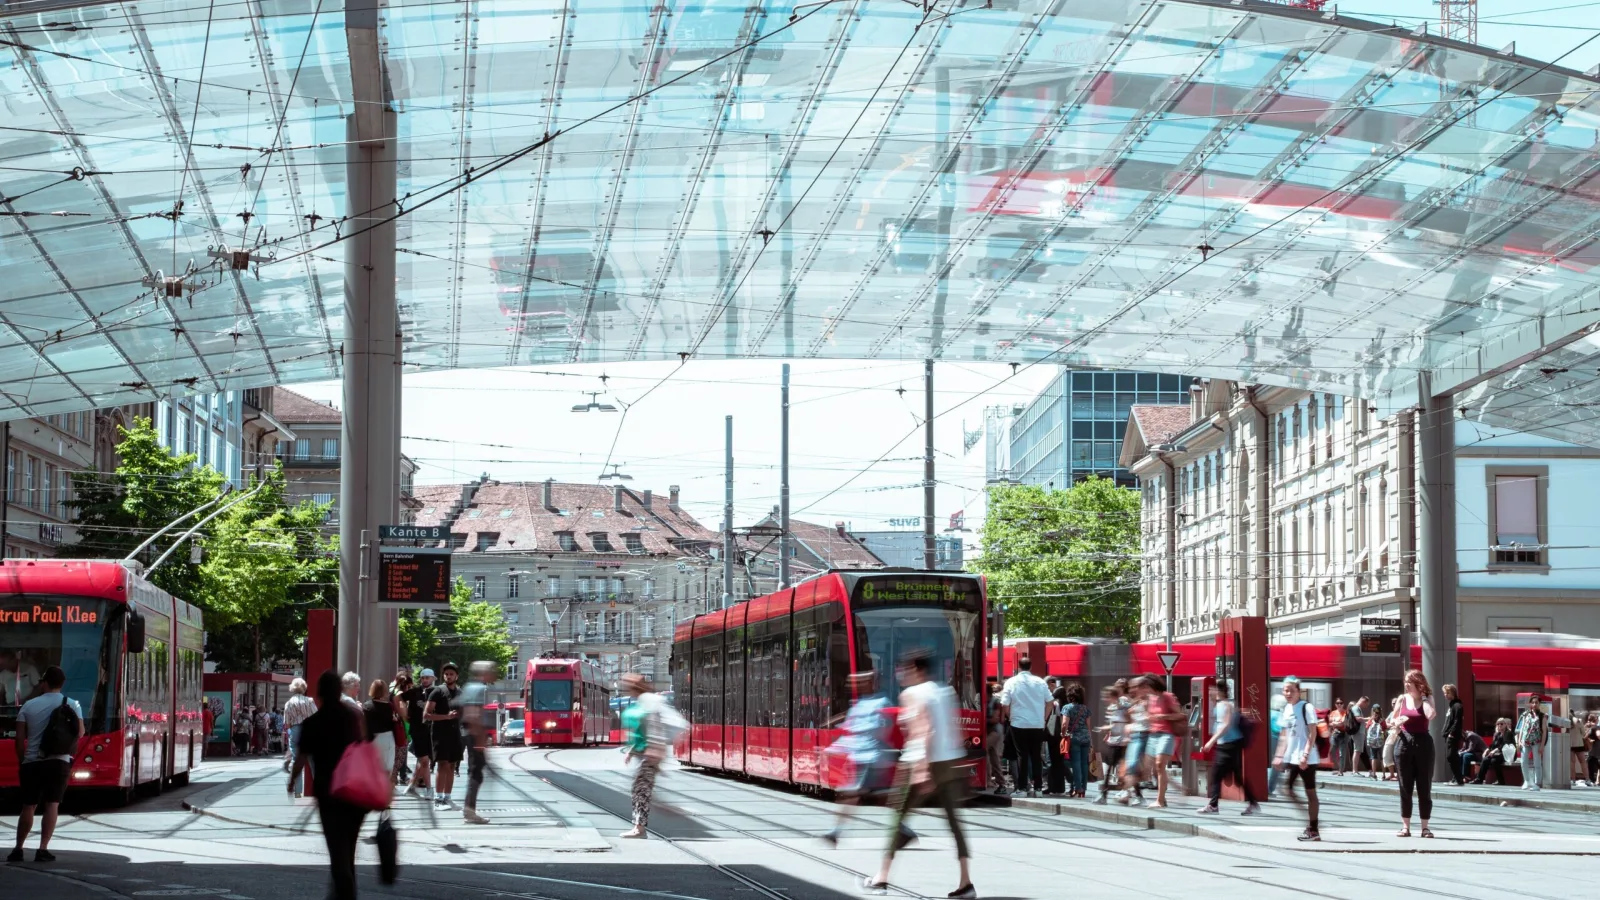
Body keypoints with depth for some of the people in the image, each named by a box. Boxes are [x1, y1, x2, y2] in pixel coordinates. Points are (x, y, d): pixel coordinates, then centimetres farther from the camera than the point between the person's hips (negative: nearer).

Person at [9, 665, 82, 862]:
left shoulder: (29, 706, 4)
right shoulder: (72, 705, 2)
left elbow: (20, 739, 3)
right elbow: (80, 733, -3)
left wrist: (22, 760, 14)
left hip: (32, 762, 1)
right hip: (58, 761, -1)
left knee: (28, 806, 10)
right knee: (52, 805, -2)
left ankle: (18, 849, 12)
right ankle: (43, 850, -9)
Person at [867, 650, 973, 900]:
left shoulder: (912, 694, -7)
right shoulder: (945, 692, 13)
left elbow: (923, 730, -17)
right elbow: (954, 729, 12)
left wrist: (922, 767, -22)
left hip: (920, 762, -6)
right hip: (949, 761, 6)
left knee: (900, 817, 6)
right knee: (953, 819, 6)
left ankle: (881, 878, 10)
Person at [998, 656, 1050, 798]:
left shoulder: (1011, 682, -5)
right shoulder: (1040, 682, 1)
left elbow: (1005, 705, -5)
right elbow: (1049, 702, 6)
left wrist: (1011, 717, 11)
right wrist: (1043, 718, 15)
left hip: (1019, 724, -2)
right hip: (1037, 725, 2)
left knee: (1022, 756, 2)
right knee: (1036, 756, 8)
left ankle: (1022, 787, -1)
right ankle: (1037, 786, 6)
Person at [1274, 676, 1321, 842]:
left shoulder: (1306, 708, -10)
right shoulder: (1286, 709, 11)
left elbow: (1312, 733, -15)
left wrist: (1305, 755, -22)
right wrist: (1280, 755, 11)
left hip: (1306, 758, -7)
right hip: (1291, 757, 7)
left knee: (1310, 792, -1)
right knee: (1287, 788, 2)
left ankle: (1313, 830, 4)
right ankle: (1310, 821, 12)